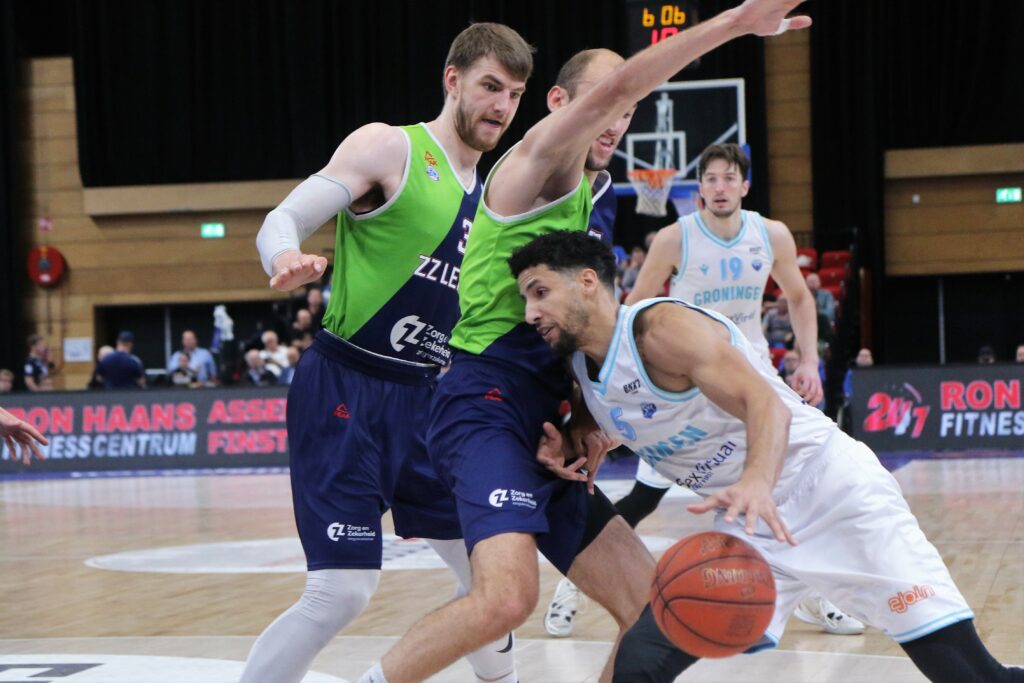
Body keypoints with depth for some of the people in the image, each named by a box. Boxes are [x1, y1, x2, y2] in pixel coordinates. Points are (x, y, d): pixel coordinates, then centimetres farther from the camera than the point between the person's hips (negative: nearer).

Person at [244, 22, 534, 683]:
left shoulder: (491, 199, 15)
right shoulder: (389, 147, -6)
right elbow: (282, 220, -12)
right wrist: (287, 260, -35)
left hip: (424, 401, 7)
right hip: (345, 391, -7)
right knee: (342, 591, -16)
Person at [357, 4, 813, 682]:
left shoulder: (583, 203, 25)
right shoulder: (538, 160, -2)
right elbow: (617, 83, -21)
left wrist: (584, 418, 8)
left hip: (542, 430, 10)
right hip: (488, 407, -10)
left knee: (652, 609, 6)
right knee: (507, 596, -30)